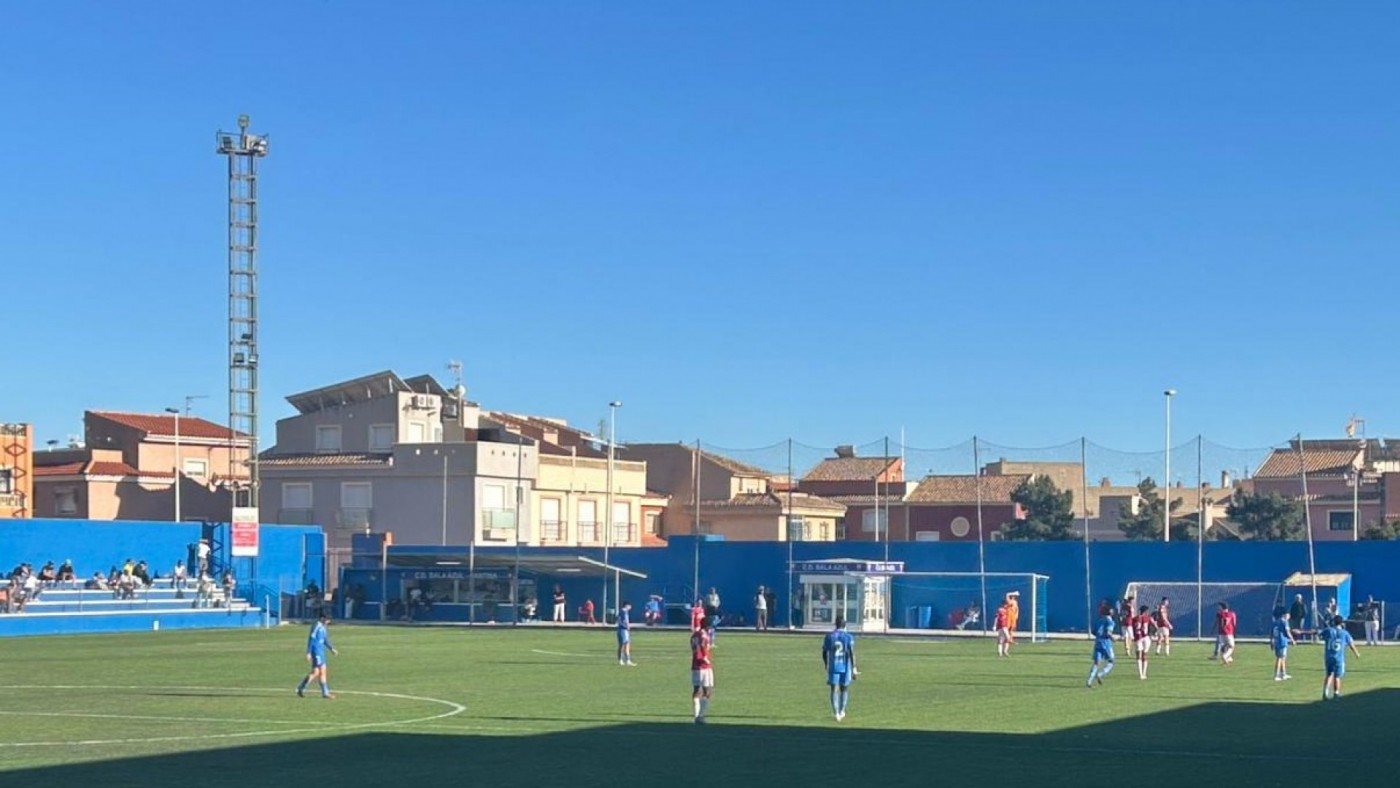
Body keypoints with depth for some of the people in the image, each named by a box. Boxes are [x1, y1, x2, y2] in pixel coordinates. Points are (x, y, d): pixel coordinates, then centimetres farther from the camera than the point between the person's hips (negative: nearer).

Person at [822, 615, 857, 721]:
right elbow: (852, 653, -13)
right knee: (844, 689, 18)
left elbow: (824, 653, 6)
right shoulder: (848, 637, -6)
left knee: (834, 690, -2)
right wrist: (854, 669, -11)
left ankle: (836, 713, -16)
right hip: (845, 667, -1)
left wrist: (826, 665, 23)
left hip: (833, 667, 1)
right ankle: (842, 711, 21)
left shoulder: (829, 636, 1)